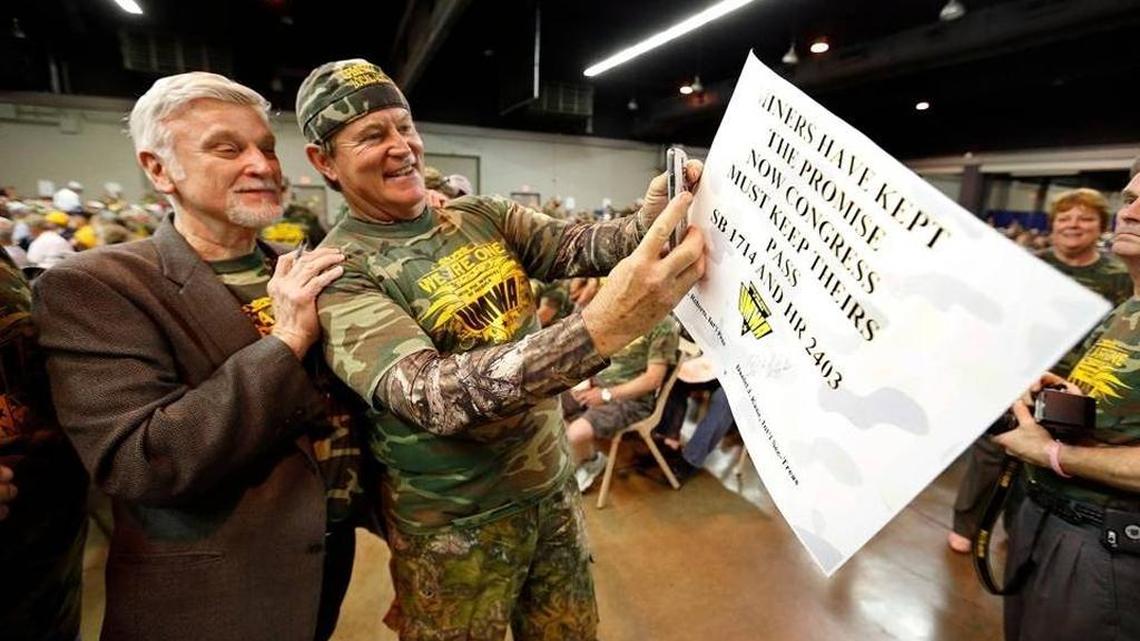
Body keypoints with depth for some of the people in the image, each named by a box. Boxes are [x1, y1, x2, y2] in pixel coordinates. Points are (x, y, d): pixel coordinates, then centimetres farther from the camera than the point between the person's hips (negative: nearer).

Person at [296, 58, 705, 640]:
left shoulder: (483, 216, 1)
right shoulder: (341, 271, -17)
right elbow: (429, 393, -33)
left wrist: (647, 224, -32)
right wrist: (600, 327, -45)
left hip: (551, 487, 5)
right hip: (454, 525, -4)